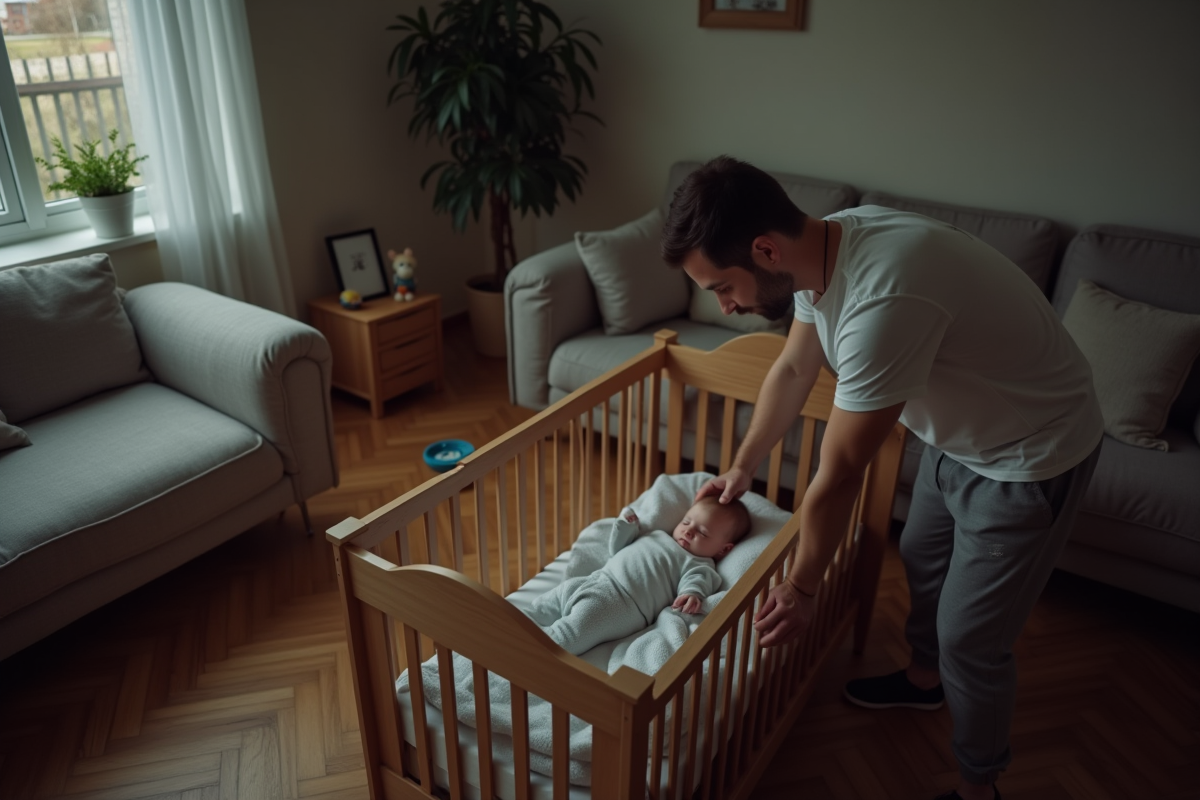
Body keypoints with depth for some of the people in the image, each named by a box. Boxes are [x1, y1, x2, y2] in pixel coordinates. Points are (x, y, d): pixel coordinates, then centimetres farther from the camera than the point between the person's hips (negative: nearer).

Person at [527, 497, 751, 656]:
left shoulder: (700, 566, 8)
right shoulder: (657, 536, 29)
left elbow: (695, 580, -12)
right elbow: (617, 550, 31)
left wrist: (692, 595, -35)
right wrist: (626, 526, 15)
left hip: (619, 601, -8)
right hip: (595, 580, 8)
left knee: (572, 633, -29)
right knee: (542, 608, -2)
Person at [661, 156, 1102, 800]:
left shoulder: (882, 301, -41)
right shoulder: (823, 246, -12)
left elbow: (836, 480, -30)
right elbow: (792, 370, 5)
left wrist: (801, 589, -15)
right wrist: (741, 469, 15)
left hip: (1028, 461, -8)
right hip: (958, 432, 8)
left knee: (970, 639, 4)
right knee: (921, 556, 26)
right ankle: (925, 677, 54)